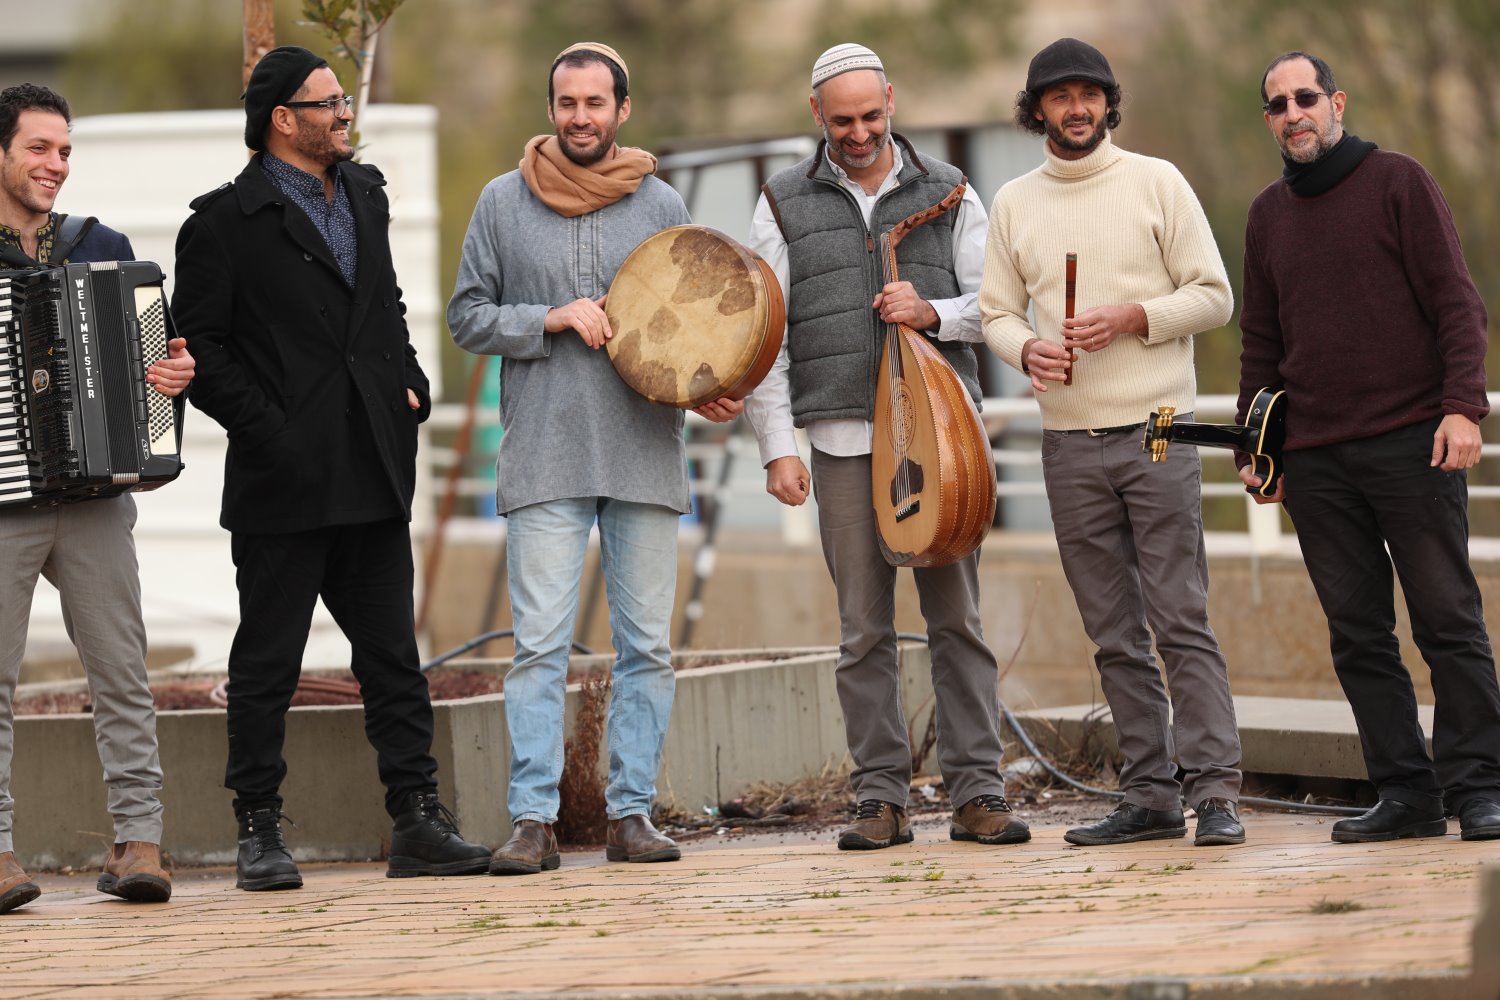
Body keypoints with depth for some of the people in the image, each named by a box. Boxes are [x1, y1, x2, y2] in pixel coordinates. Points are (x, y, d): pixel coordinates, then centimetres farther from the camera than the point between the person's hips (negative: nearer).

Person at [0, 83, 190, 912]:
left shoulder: (104, 250, 13)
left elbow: (147, 343, 18)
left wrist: (174, 373, -3)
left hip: (94, 499, 3)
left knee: (120, 672, 0)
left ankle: (138, 840, 2)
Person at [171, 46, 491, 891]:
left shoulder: (364, 195, 15)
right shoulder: (226, 222, -6)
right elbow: (199, 346, -8)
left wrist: (411, 384, 12)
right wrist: (264, 430, -14)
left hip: (373, 474, 6)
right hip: (283, 483, -6)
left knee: (392, 655, 6)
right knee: (268, 662, 1)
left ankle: (420, 821, 7)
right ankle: (260, 833, 8)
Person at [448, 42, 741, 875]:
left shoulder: (660, 206, 9)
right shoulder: (504, 203, 6)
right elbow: (467, 318, 5)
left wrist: (713, 390, -6)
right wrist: (553, 319, -10)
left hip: (644, 455, 2)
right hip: (543, 458, -2)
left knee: (647, 644, 2)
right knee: (539, 642, -8)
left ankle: (631, 812, 9)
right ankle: (532, 820, -7)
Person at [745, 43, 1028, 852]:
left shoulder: (946, 192, 10)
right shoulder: (785, 205, 8)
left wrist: (933, 313, -13)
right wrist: (777, 446, -4)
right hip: (844, 439, 0)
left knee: (957, 615, -2)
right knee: (864, 627, 1)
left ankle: (977, 791, 0)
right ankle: (880, 798, 5)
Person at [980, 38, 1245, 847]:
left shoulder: (1156, 183, 2)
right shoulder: (1014, 203, 11)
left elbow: (1214, 296, 1)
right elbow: (996, 313, 13)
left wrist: (1132, 317, -14)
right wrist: (1027, 348, -9)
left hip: (1156, 431, -3)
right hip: (1069, 443, 4)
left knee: (1180, 619, -9)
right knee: (1114, 635, 5)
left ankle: (1215, 790, -10)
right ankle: (1151, 794, 10)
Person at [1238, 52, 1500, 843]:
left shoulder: (1398, 183, 2)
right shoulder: (1268, 215, 16)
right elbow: (1261, 342, 22)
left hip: (1412, 442, -5)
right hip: (1315, 459, 5)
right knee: (1358, 633, 1)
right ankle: (1406, 792, 4)